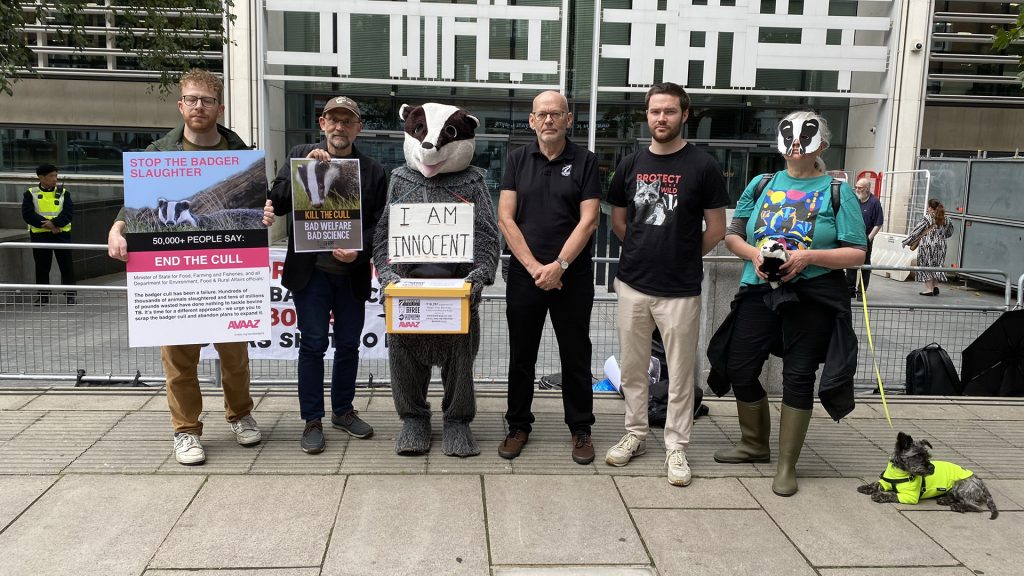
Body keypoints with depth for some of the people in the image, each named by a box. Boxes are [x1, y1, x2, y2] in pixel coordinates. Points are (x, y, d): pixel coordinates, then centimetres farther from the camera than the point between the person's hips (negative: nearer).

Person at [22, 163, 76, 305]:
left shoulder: (63, 193, 5)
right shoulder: (31, 194, 3)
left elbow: (68, 213, -7)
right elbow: (27, 214, -7)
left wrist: (54, 223, -21)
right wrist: (45, 224, -18)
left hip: (61, 234, 0)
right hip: (39, 235, 0)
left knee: (66, 265, 2)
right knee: (42, 267, 7)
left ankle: (70, 294, 10)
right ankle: (43, 295, 18)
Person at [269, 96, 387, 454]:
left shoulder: (372, 170, 4)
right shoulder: (300, 156, 3)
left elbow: (378, 223, 3)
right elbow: (276, 204, -4)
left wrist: (359, 251, -15)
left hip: (352, 272, 2)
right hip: (311, 270, -2)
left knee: (348, 344, 12)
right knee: (313, 344, 1)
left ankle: (343, 411, 29)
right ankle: (312, 421, 12)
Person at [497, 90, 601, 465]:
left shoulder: (585, 161, 1)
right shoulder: (518, 159, 5)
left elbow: (588, 221, -6)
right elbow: (505, 218, -1)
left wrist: (558, 266, -14)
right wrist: (534, 267, -10)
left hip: (572, 276, -1)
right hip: (524, 275, 2)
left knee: (576, 356, 7)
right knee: (521, 355, 9)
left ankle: (581, 429, 20)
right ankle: (518, 426, 23)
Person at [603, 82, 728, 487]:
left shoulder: (703, 166, -5)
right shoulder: (631, 164, 6)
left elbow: (716, 230, -1)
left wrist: (681, 256, 6)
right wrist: (648, 252, 12)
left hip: (680, 289, -3)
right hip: (632, 284, 4)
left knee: (680, 373, 5)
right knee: (632, 369, 12)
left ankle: (676, 447, 17)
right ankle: (635, 434, 28)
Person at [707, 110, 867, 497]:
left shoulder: (837, 192, -1)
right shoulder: (761, 185, 9)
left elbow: (857, 254, -5)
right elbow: (732, 235, 10)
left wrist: (809, 256, -19)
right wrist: (753, 253, -11)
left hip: (813, 297, -3)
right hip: (759, 291, 4)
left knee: (798, 377, 2)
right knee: (740, 368, 6)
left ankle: (787, 466, 16)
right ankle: (755, 445, 31)